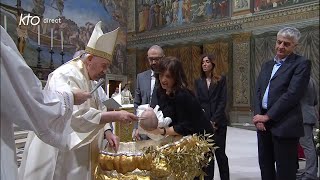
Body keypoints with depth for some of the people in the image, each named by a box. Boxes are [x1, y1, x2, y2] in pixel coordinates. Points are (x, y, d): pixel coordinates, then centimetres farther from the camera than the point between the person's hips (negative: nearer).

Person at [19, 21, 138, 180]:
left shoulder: (89, 79, 9)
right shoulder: (65, 76, -19)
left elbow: (98, 109, 10)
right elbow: (76, 115, -30)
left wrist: (107, 131, -8)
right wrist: (115, 116, -29)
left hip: (78, 150, 9)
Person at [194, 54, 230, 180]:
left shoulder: (221, 80, 4)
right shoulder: (198, 82, 11)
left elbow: (223, 101, -3)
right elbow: (197, 102, 4)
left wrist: (214, 120, -11)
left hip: (219, 122, -2)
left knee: (220, 152, 1)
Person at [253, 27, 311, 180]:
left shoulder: (301, 64, -4)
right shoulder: (267, 65, 17)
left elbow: (292, 94, -15)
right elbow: (258, 91, 11)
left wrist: (268, 116, -13)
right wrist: (258, 116, -4)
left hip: (284, 125, -6)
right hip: (263, 123, 7)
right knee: (265, 165, 15)